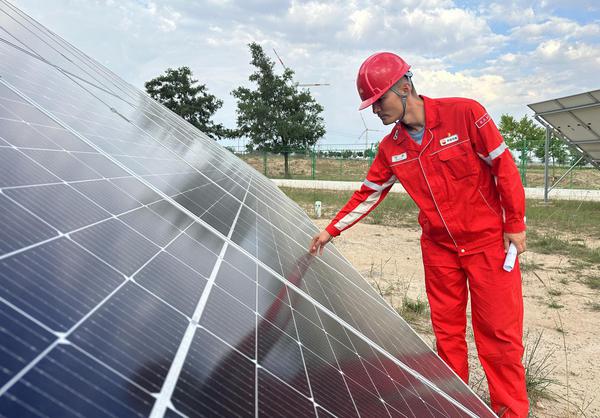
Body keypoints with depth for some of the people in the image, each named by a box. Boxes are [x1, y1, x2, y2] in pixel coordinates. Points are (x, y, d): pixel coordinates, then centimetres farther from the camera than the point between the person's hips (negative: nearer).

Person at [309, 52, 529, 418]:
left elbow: (504, 165, -9)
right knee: (447, 330, 11)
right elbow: (368, 195, 8)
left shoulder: (465, 113, -14)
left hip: (489, 242, -4)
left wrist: (515, 223, -7)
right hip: (438, 248, 4)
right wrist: (331, 231, 7)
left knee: (500, 330, 2)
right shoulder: (391, 148, 0)